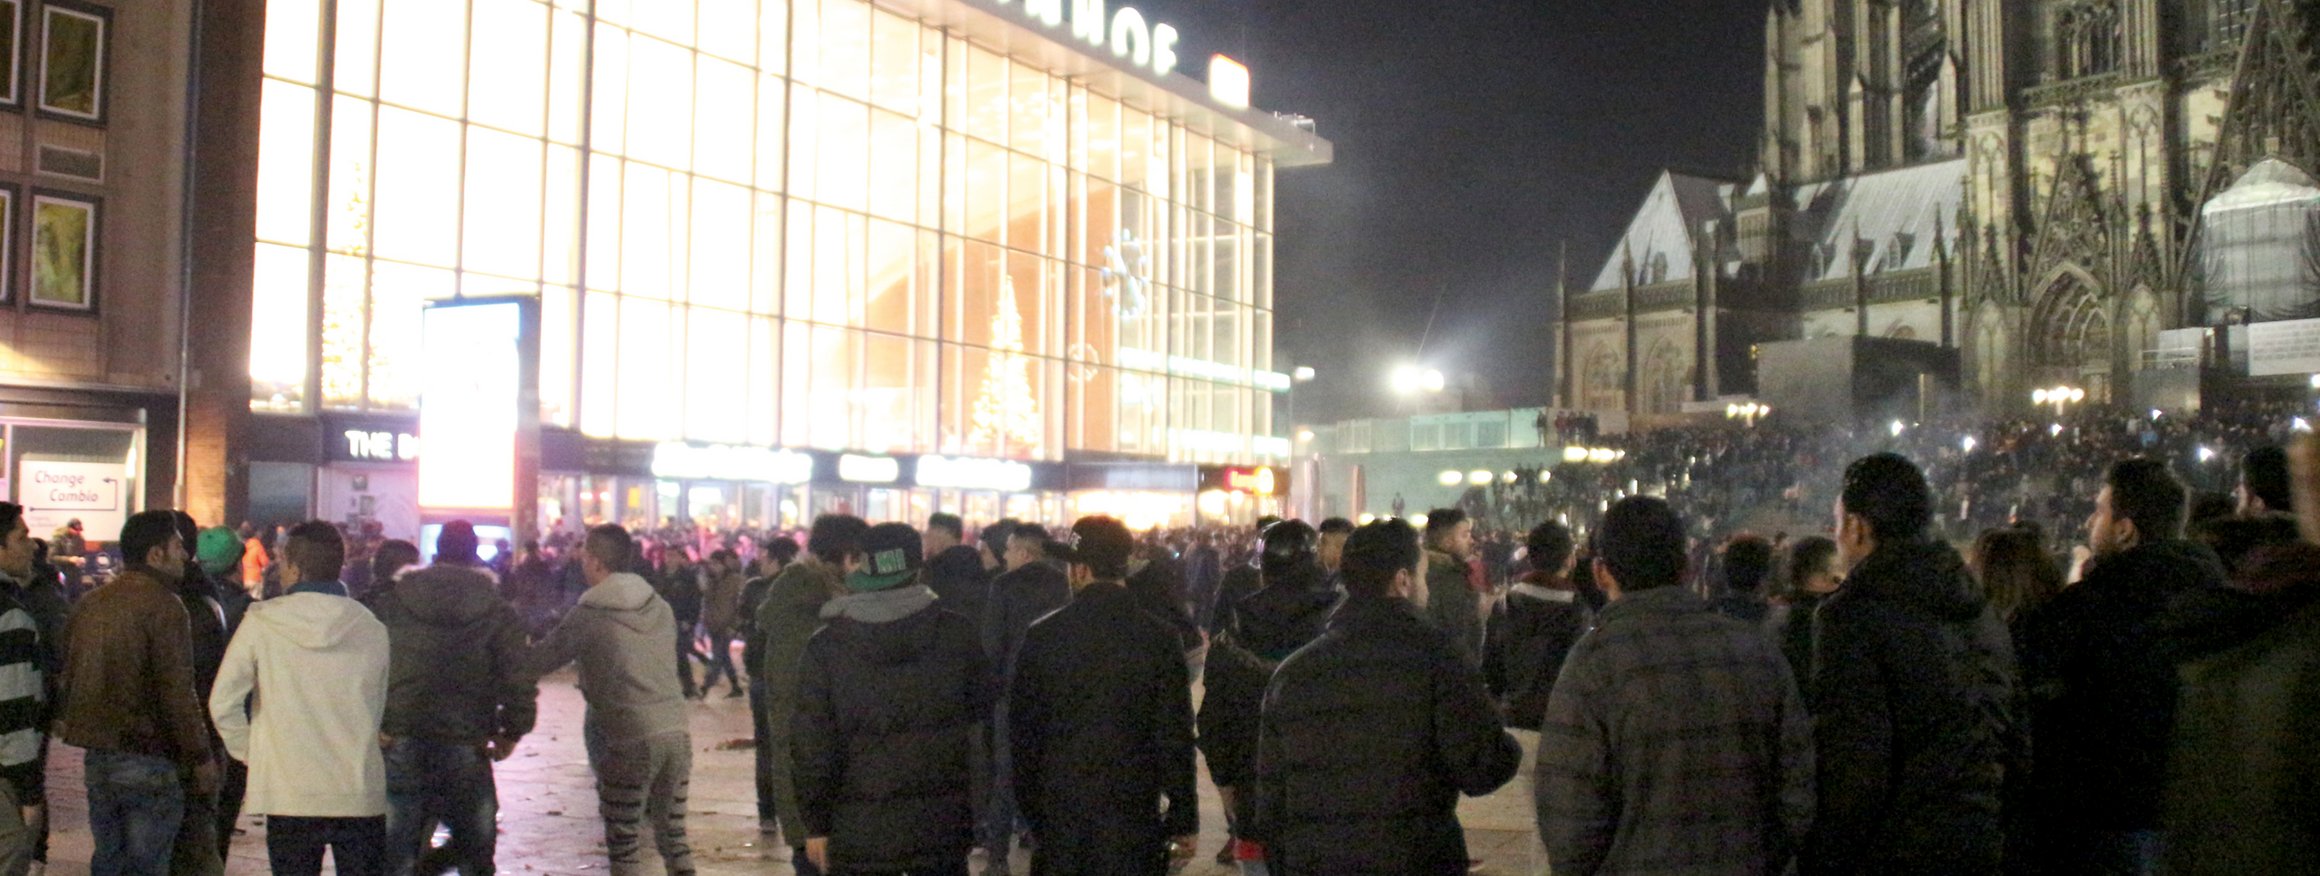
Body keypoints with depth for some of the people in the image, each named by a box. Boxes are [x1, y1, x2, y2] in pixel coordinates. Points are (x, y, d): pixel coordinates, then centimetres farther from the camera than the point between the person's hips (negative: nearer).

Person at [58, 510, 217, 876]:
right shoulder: (163, 606, -14)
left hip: (96, 758, 8)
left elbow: (68, 677, 18)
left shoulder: (89, 603, 11)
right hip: (147, 760, -8)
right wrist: (201, 757, -10)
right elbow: (177, 692, -17)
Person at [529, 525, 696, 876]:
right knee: (673, 831, 17)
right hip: (676, 731, 5)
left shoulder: (587, 616, -6)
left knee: (622, 842, 7)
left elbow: (539, 663, 1)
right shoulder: (660, 606, 8)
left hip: (628, 741, -5)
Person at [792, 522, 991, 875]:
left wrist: (816, 823, 3)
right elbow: (981, 705, 9)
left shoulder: (825, 646, -6)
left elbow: (813, 743, -5)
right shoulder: (958, 631, -4)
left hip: (858, 828, -1)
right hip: (942, 820, 1)